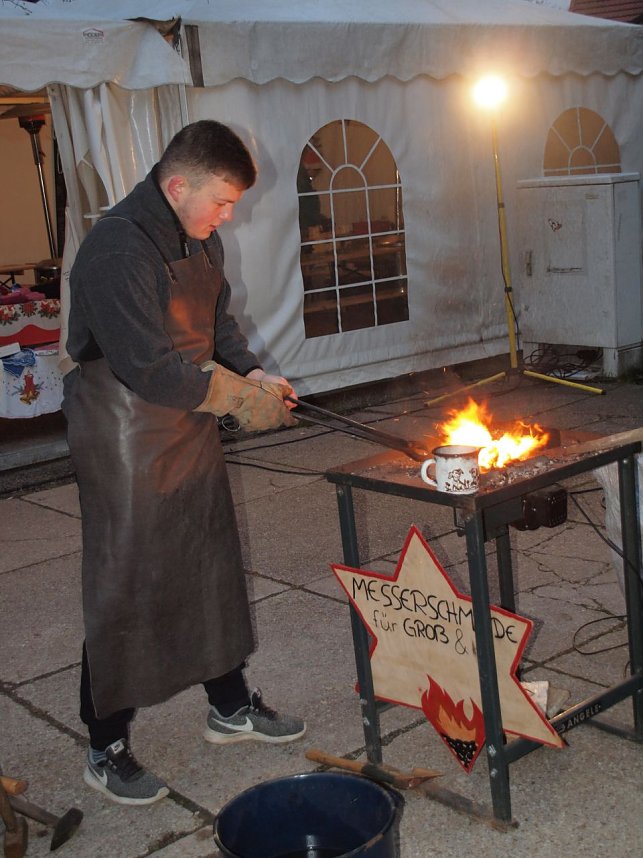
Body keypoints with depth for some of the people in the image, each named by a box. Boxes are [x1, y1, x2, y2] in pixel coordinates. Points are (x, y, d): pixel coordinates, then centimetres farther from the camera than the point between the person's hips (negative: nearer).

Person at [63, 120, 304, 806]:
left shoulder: (200, 240, 6)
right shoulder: (117, 249, -24)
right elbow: (150, 369, -27)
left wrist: (252, 374, -1)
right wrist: (242, 398, -17)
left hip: (190, 431, 9)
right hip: (125, 443, -9)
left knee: (213, 569, 18)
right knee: (124, 589, 1)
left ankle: (230, 707, 36)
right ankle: (106, 750, 19)